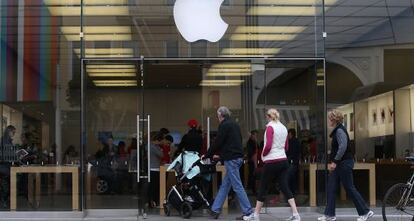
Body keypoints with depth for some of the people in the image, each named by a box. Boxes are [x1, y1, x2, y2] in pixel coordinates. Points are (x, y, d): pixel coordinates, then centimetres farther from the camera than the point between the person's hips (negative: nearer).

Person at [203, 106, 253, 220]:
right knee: (224, 185, 13)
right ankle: (215, 209, 18)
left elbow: (217, 143, -11)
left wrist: (207, 155, 3)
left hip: (231, 159, -9)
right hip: (238, 157, 9)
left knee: (237, 186, -7)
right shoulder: (235, 125, 16)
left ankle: (248, 212, -7)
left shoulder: (224, 125, -10)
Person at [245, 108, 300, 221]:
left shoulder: (270, 127, -10)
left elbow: (268, 145, -17)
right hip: (283, 160, 6)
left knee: (263, 188, 4)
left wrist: (263, 154, -1)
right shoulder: (284, 128, 12)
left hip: (271, 162, -6)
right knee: (285, 187, 5)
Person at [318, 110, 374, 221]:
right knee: (331, 188, 7)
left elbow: (343, 147, -26)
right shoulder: (337, 130, 14)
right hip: (339, 164, 10)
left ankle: (365, 212, 5)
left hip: (344, 163, -10)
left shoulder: (340, 131, -16)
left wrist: (335, 161, -23)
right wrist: (331, 162, 16)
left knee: (350, 188, -4)